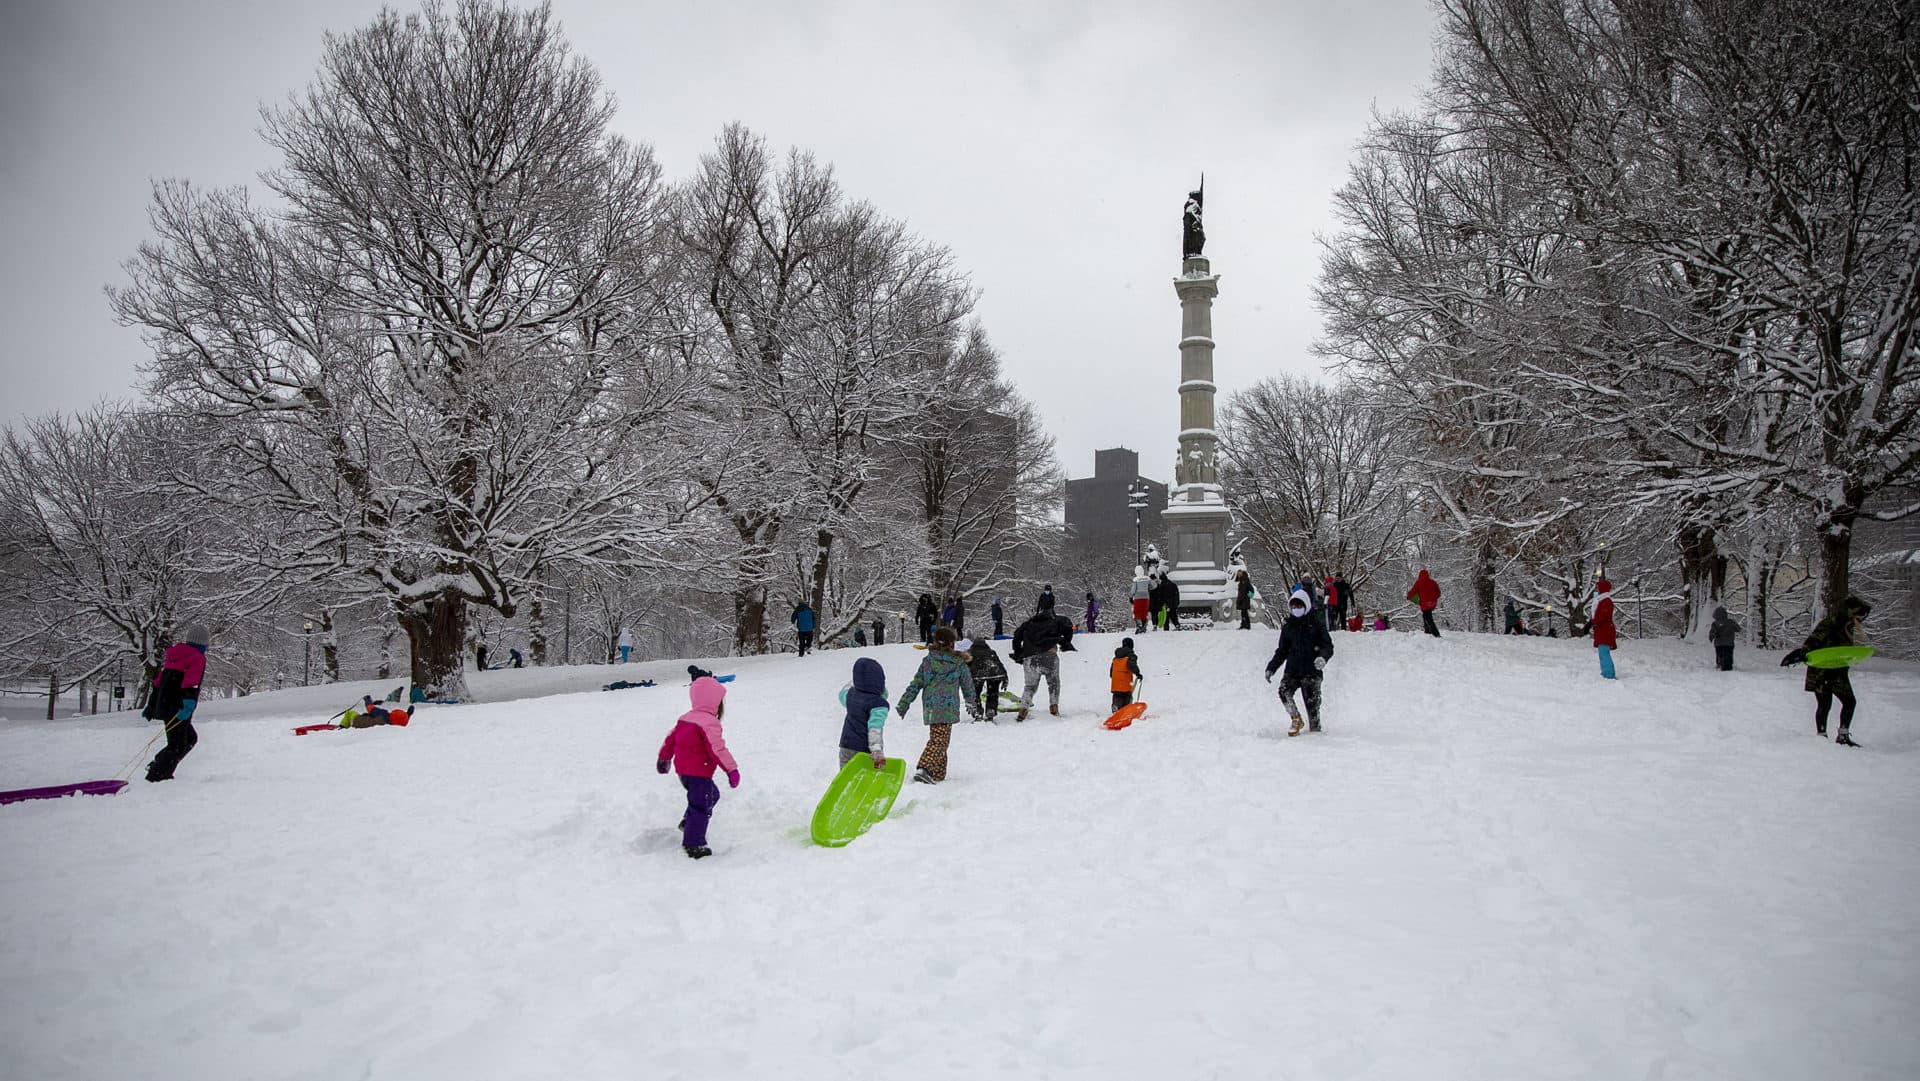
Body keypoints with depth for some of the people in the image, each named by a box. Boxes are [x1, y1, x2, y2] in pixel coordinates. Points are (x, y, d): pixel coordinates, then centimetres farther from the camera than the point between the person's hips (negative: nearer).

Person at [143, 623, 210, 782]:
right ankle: (156, 776, -9)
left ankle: (158, 766, 19)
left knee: (190, 738, 21)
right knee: (177, 744, -4)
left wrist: (151, 705, 27)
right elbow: (192, 683, -24)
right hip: (176, 708, -8)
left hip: (163, 705, 8)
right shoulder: (198, 658, -8)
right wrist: (189, 703, -34)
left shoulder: (173, 653, 16)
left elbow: (157, 681, 21)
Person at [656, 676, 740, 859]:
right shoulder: (709, 722, -18)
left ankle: (688, 823, 24)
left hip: (683, 770, 9)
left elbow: (671, 738, 19)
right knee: (701, 806, -2)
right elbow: (717, 749, -25)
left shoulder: (685, 718, 10)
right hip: (699, 772, -9)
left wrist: (664, 758, 32)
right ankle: (693, 844, 0)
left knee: (712, 794, 26)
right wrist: (731, 769, -22)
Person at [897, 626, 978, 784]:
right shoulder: (959, 663, 1)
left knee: (936, 739, 17)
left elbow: (915, 684, 6)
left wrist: (904, 704, 12)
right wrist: (973, 701, 31)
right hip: (947, 708, -4)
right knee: (940, 741, -9)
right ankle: (924, 768, -28)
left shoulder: (927, 661, 7)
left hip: (930, 707, 4)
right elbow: (967, 684, 13)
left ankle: (938, 774, 20)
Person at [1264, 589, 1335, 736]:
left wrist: (1323, 657, -23)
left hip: (1311, 671, -3)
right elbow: (1282, 651, 20)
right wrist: (1271, 668, 11)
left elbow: (1328, 646, -1)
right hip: (1292, 670, 3)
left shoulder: (1316, 624, 3)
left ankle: (1315, 730, 10)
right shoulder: (1288, 627, 13)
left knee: (1312, 704, -4)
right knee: (1283, 690, -24)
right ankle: (1296, 718, -6)